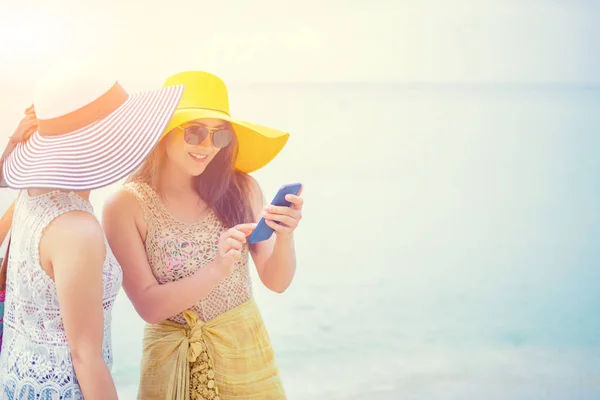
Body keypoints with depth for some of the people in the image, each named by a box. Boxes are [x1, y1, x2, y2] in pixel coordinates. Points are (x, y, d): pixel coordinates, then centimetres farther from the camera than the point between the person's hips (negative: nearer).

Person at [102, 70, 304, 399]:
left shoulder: (241, 189, -9)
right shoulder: (125, 206, -14)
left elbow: (276, 282, -5)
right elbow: (149, 306, -16)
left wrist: (285, 238, -25)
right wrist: (216, 270, -30)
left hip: (247, 354, 2)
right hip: (173, 361, -2)